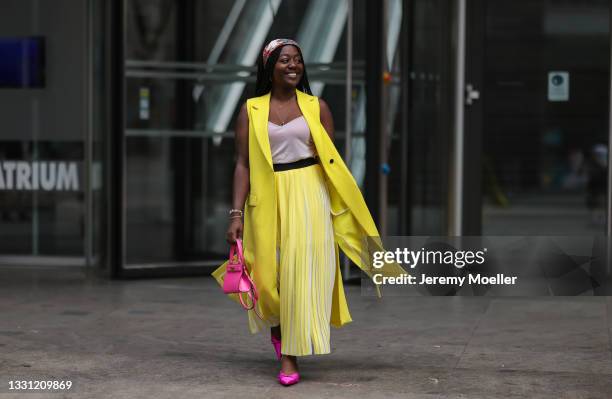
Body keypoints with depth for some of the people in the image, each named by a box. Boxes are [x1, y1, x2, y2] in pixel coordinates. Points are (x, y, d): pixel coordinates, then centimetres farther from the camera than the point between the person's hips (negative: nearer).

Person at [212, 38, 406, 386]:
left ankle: (290, 357, -1)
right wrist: (237, 214, -6)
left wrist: (341, 209, 1)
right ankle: (277, 325, 38)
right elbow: (243, 164, 1)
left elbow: (331, 161, 5)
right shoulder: (251, 110, 4)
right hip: (267, 200, 1)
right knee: (268, 271, 5)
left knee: (302, 270, -7)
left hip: (309, 197, -1)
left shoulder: (317, 107, 5)